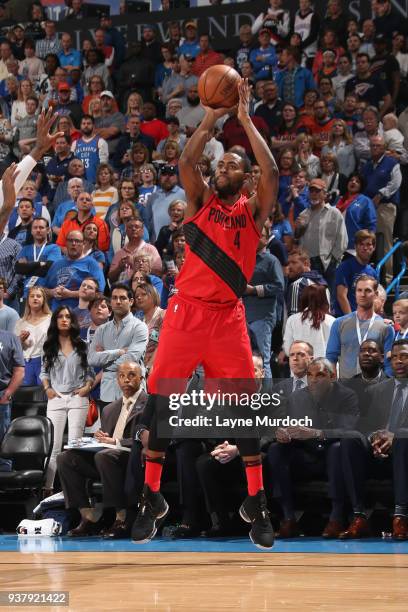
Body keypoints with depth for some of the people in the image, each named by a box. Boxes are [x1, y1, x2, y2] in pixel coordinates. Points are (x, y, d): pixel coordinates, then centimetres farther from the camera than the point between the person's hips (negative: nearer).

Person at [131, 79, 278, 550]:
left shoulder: (253, 210, 7)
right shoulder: (200, 201, 10)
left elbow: (271, 172, -10)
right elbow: (185, 163, -8)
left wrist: (245, 118, -8)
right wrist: (211, 118, -10)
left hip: (227, 316, -1)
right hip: (186, 311, 1)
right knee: (160, 401, -2)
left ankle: (255, 503, 7)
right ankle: (151, 498, 8)